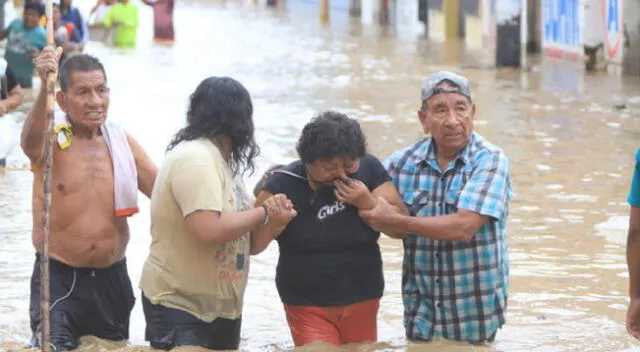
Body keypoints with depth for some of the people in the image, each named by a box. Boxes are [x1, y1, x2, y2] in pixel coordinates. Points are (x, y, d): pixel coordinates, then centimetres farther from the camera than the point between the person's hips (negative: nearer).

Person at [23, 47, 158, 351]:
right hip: (58, 279, -5)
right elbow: (30, 141, -34)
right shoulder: (50, 139, -9)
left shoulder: (122, 142, 5)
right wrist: (45, 88, -52)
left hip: (112, 278, 5)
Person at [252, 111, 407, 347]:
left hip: (363, 302, 3)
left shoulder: (369, 169, -5)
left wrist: (367, 202, -19)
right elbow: (252, 245, -12)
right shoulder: (284, 183, -11)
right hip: (308, 307, -3)